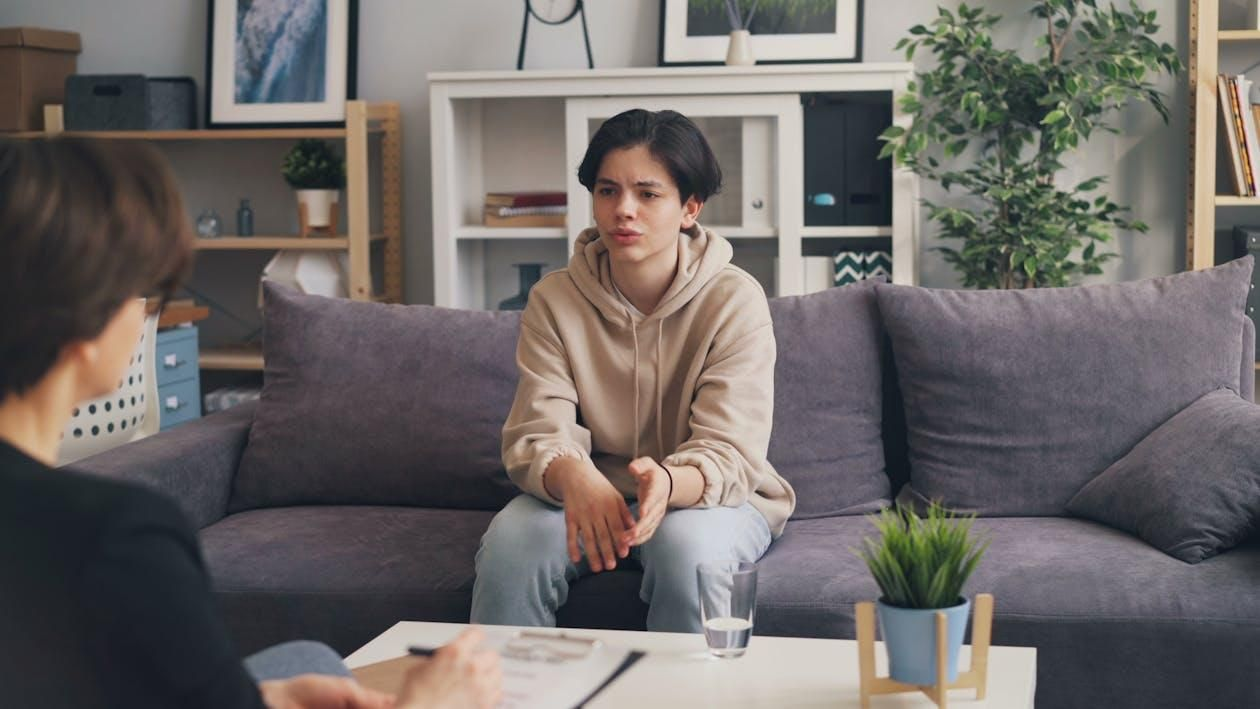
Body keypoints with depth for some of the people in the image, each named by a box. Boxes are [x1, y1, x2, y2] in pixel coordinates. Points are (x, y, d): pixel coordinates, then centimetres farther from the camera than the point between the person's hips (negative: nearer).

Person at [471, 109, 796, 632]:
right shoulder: (555, 300, -5)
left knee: (689, 546, -35)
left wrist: (668, 485, -44)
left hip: (710, 496, -2)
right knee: (511, 539, -28)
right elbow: (538, 433, -14)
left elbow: (726, 453, -20)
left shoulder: (735, 300, -13)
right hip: (591, 494, 2)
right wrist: (573, 477, -40)